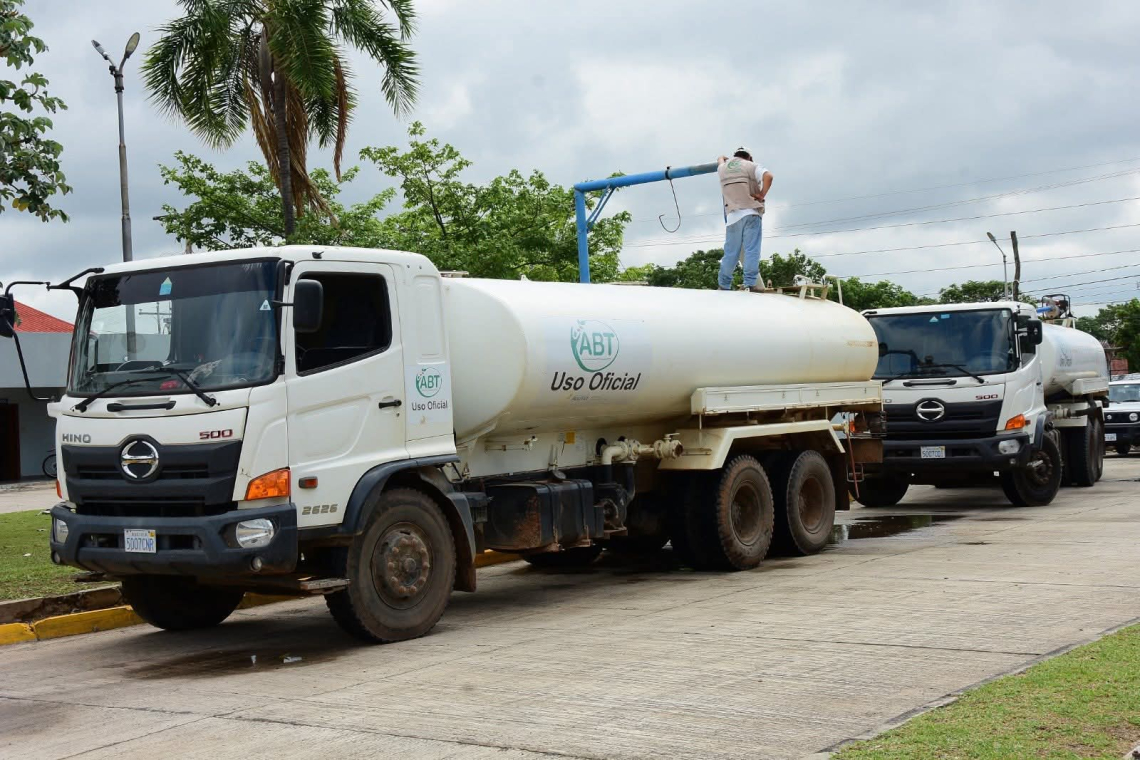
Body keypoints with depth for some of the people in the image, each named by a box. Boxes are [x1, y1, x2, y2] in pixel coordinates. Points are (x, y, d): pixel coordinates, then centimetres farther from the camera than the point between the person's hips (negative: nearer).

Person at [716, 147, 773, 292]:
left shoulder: (723, 168, 18)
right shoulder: (751, 166, 4)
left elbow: (720, 159, 44)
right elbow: (768, 176, -14)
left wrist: (722, 158, 65)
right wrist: (762, 195, -6)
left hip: (732, 216, 4)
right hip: (750, 213, -4)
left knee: (730, 252, 8)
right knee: (752, 250, -9)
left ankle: (723, 285, 10)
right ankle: (751, 283, -17)